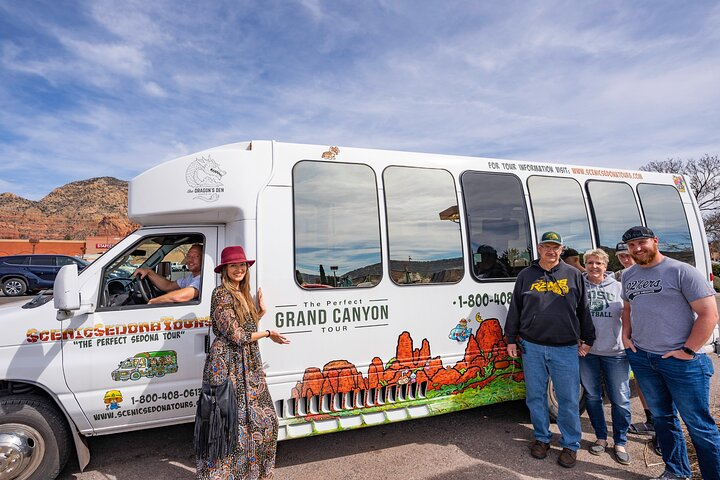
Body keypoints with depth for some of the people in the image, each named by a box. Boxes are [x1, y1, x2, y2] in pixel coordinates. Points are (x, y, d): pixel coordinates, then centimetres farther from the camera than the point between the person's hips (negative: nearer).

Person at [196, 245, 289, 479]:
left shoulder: (242, 294, 12)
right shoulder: (222, 294, -14)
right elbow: (236, 336, -18)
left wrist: (260, 312, 5)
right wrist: (268, 333, -7)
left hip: (247, 365, 9)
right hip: (228, 365, -9)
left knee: (263, 419, 16)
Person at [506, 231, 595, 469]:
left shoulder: (573, 275, 5)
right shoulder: (526, 275, 6)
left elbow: (583, 309, 10)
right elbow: (514, 309, 9)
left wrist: (587, 339, 9)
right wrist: (511, 339, 8)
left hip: (565, 349, -1)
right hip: (532, 347, 1)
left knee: (568, 398, 7)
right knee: (535, 396, 11)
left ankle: (570, 444, 25)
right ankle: (542, 438, 29)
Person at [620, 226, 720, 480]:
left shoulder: (682, 271, -10)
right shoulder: (628, 275, 8)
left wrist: (688, 350, -15)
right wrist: (626, 335, 8)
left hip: (681, 361, -6)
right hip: (641, 357, 6)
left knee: (699, 424, 5)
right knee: (662, 417, 19)